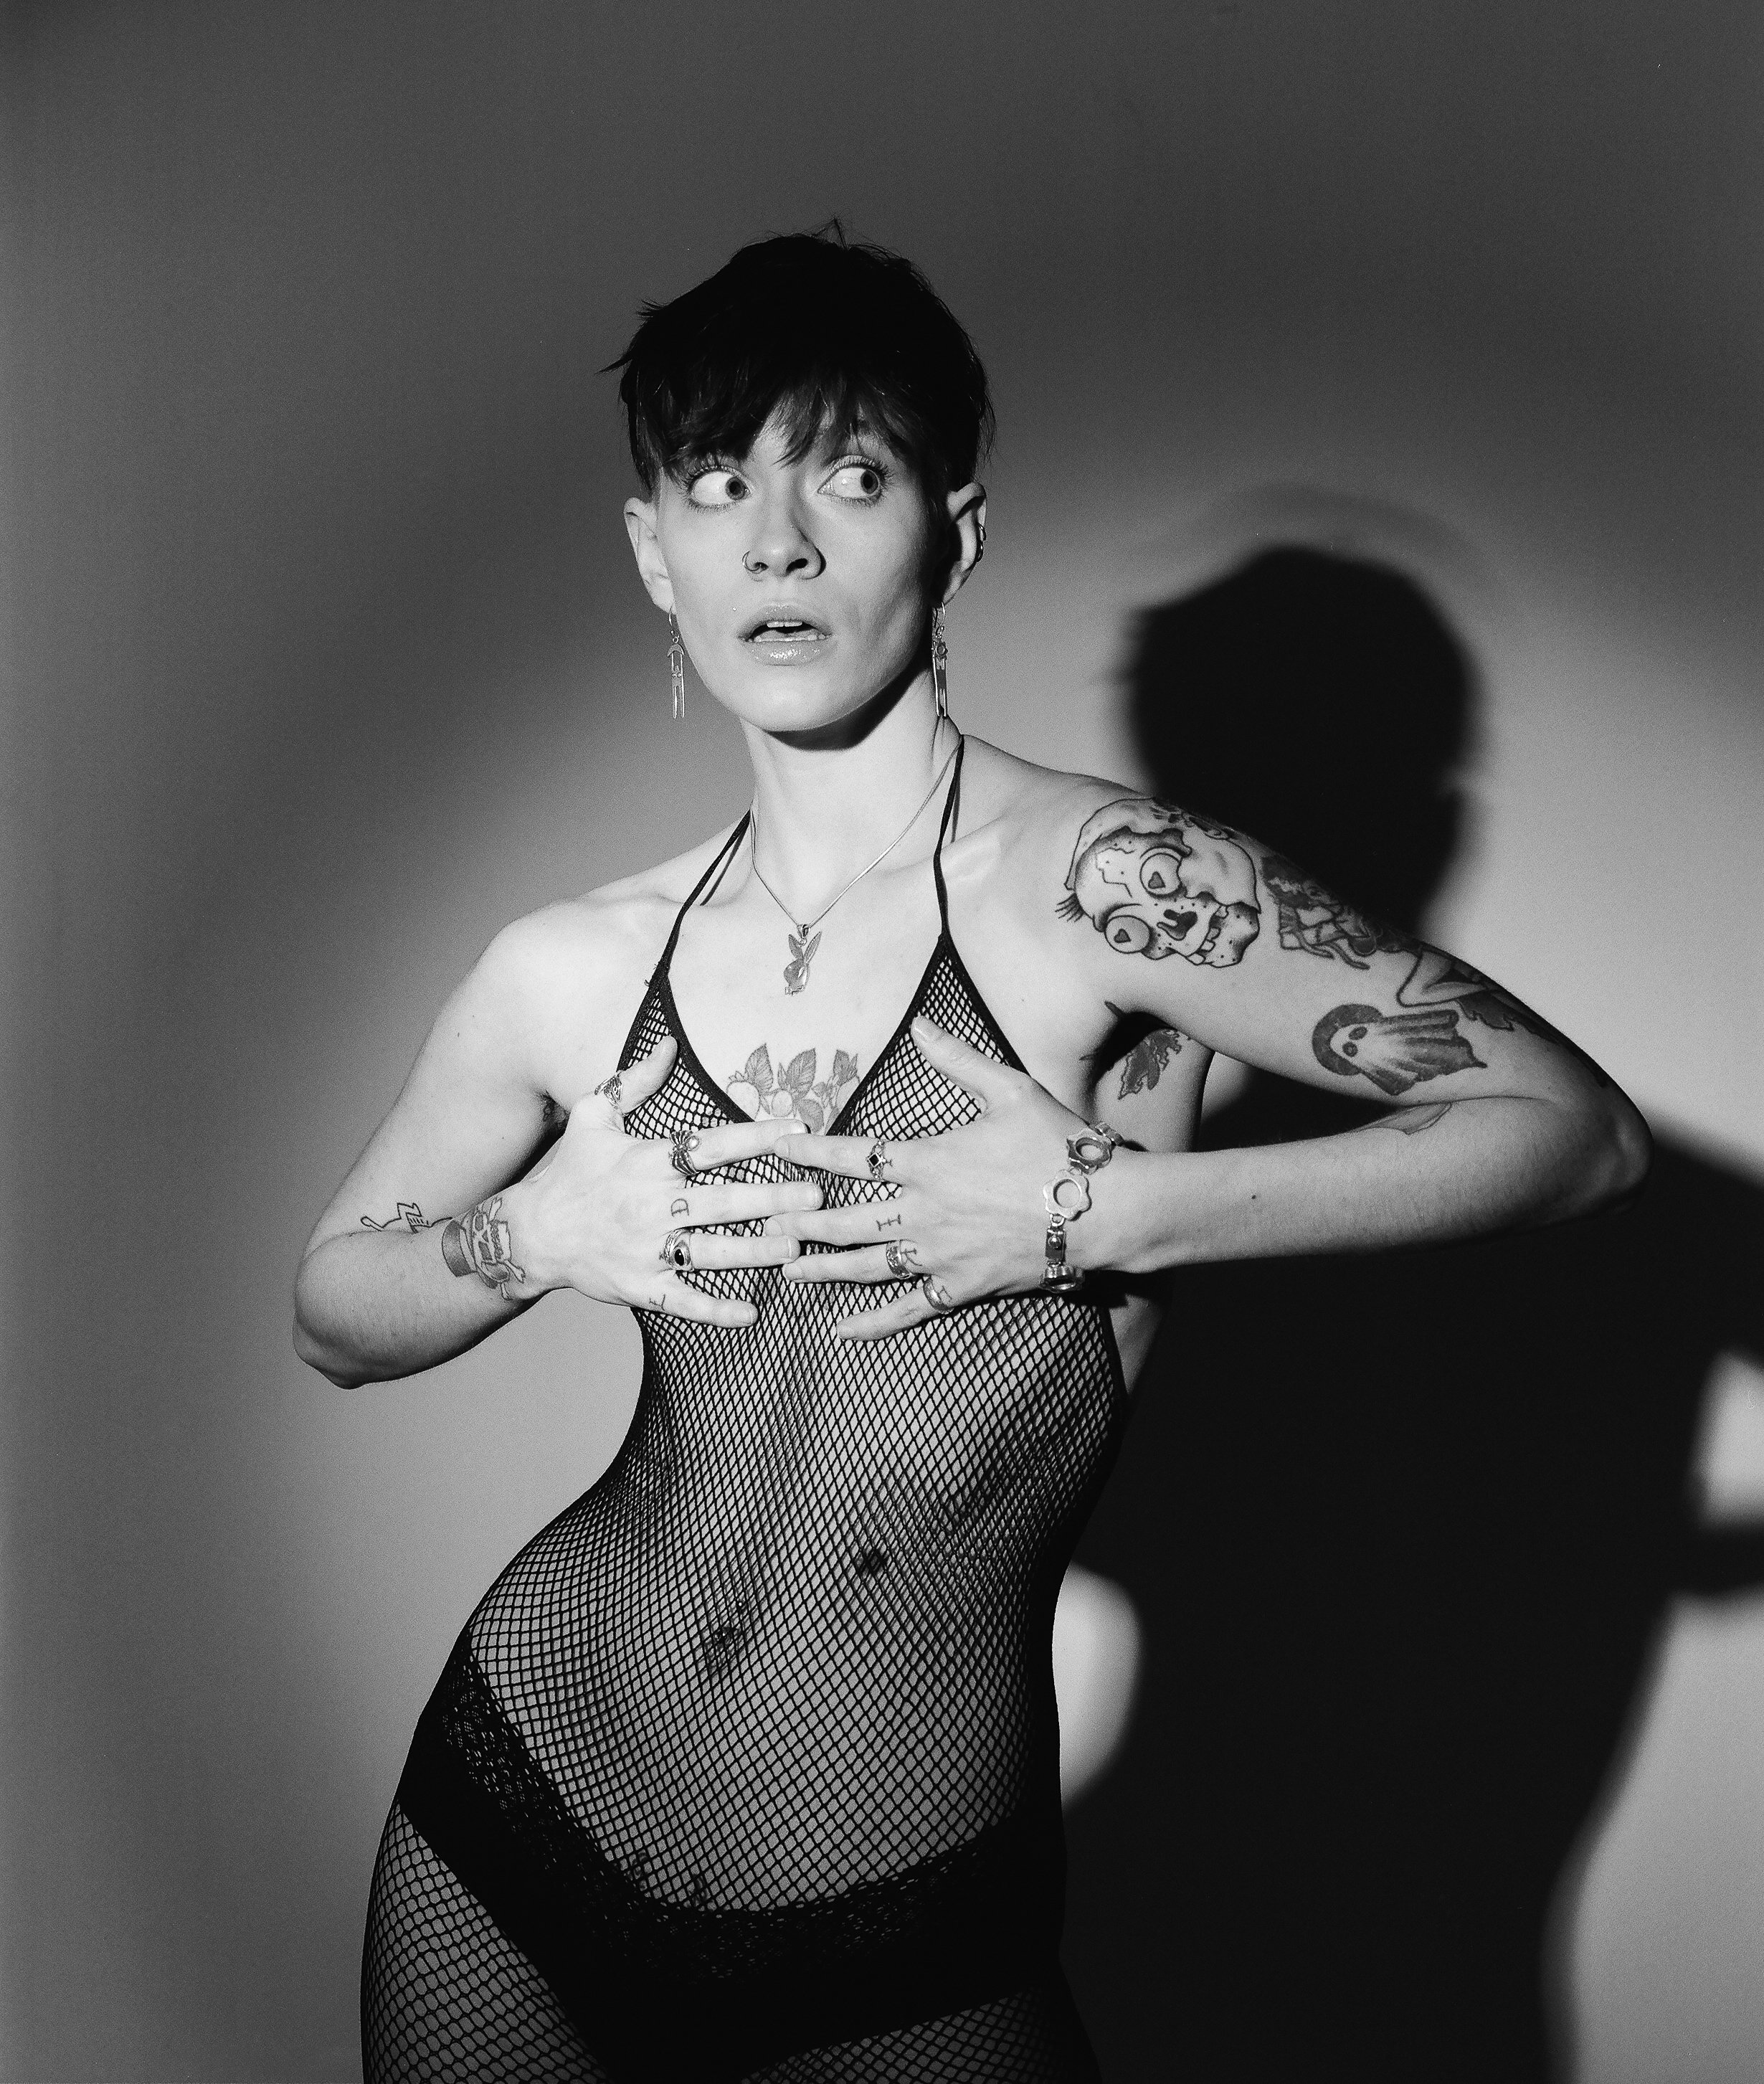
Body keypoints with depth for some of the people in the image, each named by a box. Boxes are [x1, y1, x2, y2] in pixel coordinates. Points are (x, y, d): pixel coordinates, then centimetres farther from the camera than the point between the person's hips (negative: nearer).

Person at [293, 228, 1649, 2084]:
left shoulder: (1094, 886, -12)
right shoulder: (571, 975, -1)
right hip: (510, 1831, 4)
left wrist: (1111, 1210, -19)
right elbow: (334, 1309, 14)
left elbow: (1575, 1128, -11)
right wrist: (538, 1233, -7)